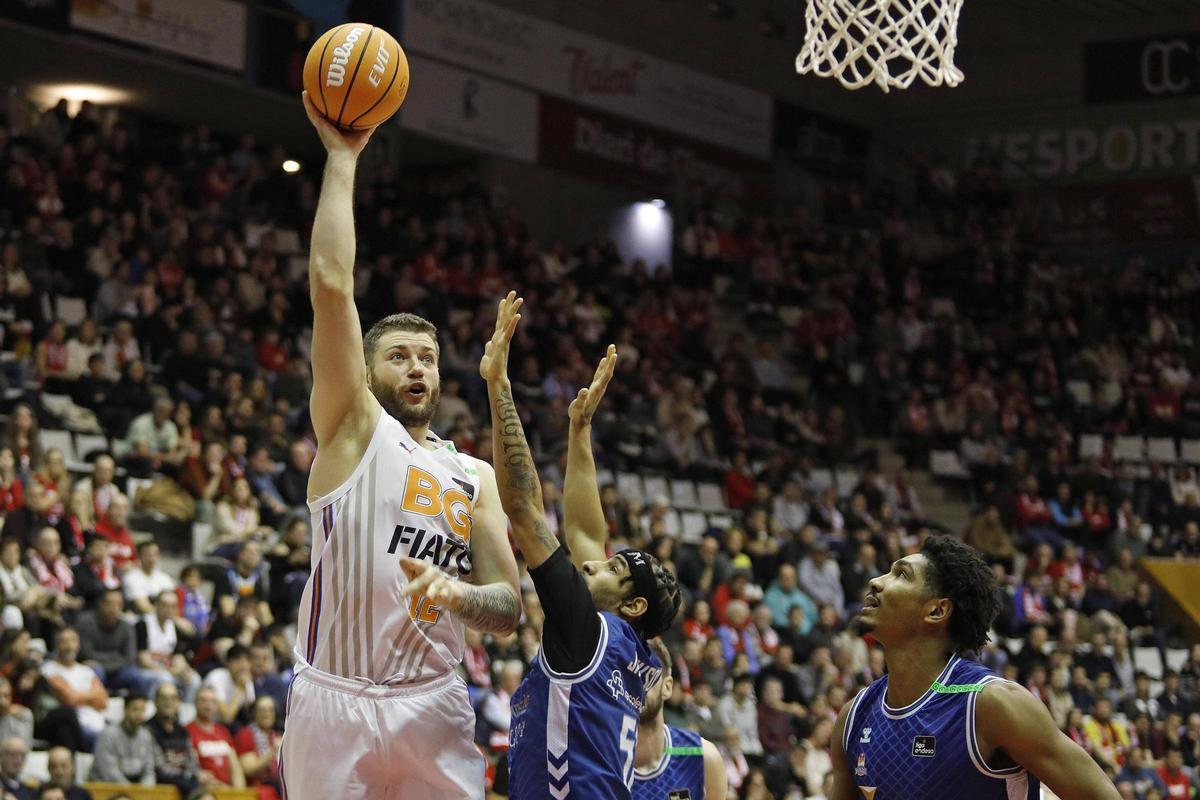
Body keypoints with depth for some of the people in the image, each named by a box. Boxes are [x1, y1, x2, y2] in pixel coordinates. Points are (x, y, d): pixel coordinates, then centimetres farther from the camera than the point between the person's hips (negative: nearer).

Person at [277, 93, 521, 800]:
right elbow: (332, 283, -5)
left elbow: (511, 609, 11)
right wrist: (342, 157, -3)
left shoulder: (475, 477, 16)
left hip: (433, 706, 3)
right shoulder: (354, 429, 6)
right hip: (335, 699, -3)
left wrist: (458, 594, -12)